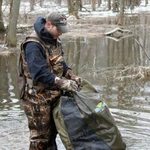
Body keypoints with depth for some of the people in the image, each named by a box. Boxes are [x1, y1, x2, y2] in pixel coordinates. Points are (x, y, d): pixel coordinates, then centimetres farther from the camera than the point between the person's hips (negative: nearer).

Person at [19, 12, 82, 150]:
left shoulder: (54, 41, 7)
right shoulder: (33, 45, -23)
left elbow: (61, 63, 16)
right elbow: (40, 74, -28)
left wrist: (72, 76, -2)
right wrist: (65, 84, -27)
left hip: (53, 95, 9)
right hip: (38, 98, -9)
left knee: (52, 133, 18)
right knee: (40, 136, -1)